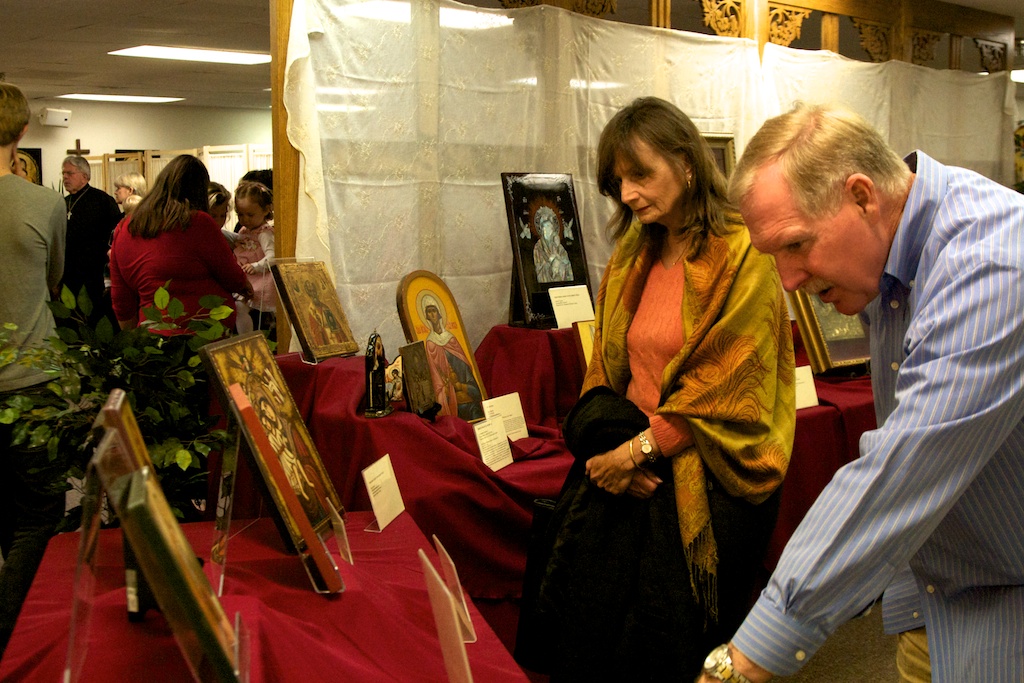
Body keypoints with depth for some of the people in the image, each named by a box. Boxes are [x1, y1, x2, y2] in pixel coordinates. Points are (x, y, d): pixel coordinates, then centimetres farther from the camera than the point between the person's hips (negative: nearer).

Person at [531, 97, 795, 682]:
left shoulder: (742, 256, -7)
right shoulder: (633, 252, 14)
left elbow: (728, 389, -11)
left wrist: (639, 448, -11)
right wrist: (609, 442, -3)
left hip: (703, 477, -5)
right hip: (627, 462, 5)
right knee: (587, 605, -8)